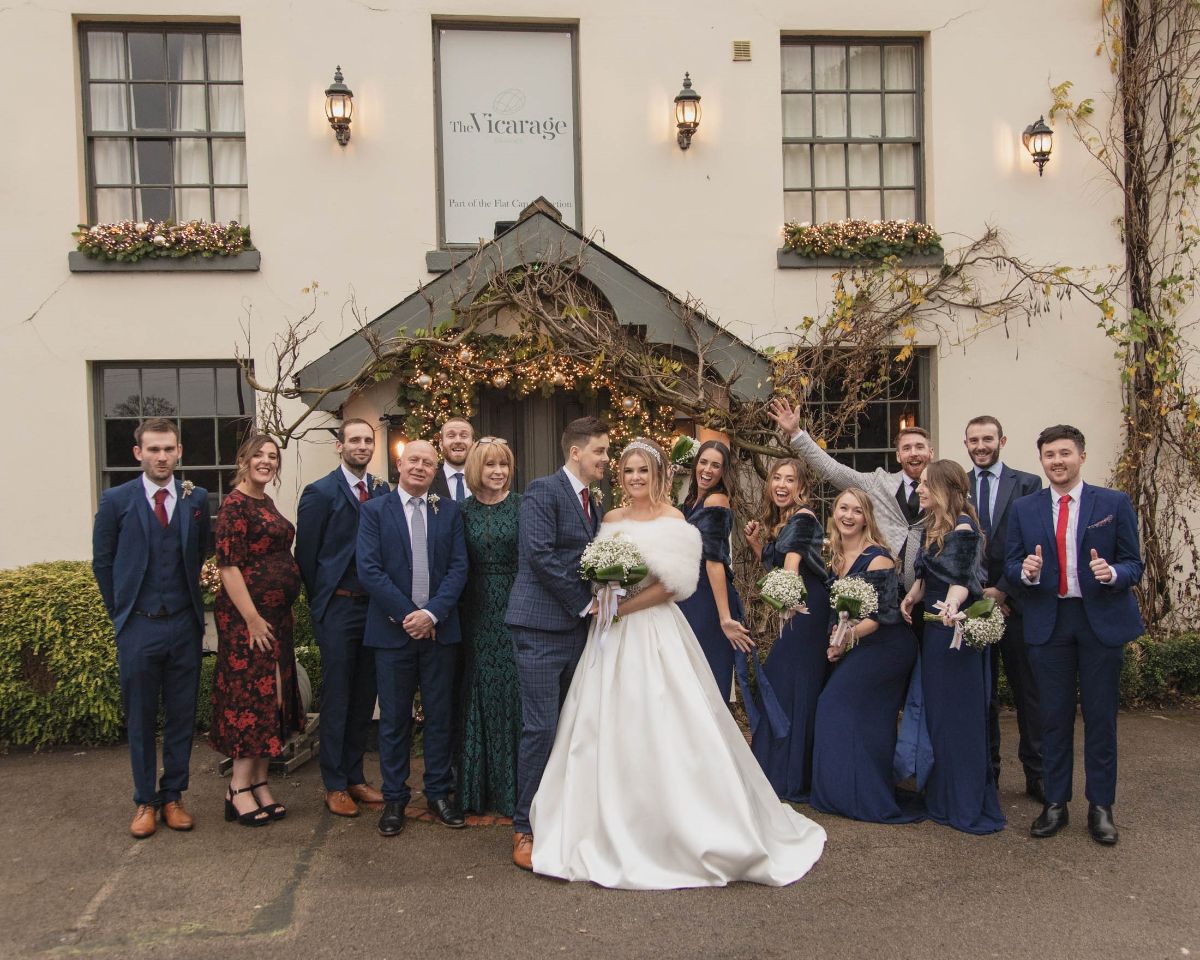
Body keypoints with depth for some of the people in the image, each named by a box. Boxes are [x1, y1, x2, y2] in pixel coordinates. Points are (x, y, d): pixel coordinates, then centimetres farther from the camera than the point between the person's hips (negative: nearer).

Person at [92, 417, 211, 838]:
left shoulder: (197, 499, 2)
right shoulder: (116, 500, -2)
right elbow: (102, 562, 5)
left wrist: (193, 602, 6)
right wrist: (120, 612, 6)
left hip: (184, 625, 1)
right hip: (138, 627, -1)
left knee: (181, 717, 9)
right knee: (140, 720, 9)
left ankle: (173, 796, 23)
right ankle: (145, 801, 22)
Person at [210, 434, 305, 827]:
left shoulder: (266, 503, 14)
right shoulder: (235, 504, -12)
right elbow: (228, 565, -18)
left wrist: (275, 617, 16)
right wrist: (252, 618, -20)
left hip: (276, 615, 9)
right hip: (245, 616, -9)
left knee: (271, 700, 11)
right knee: (250, 697, -3)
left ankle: (260, 784, 20)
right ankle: (239, 790, 7)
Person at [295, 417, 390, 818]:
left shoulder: (382, 492, 7)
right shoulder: (320, 492, -6)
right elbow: (306, 553, -4)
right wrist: (322, 601, 0)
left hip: (375, 605, 5)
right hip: (338, 608, -4)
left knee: (364, 697, 12)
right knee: (336, 699, 4)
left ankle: (355, 777, 25)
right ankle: (334, 785, 16)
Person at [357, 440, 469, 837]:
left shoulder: (450, 510, 6)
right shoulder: (374, 510, 1)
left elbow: (458, 567, 0)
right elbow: (369, 569, -7)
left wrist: (432, 613, -12)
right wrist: (407, 615, -13)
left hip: (439, 628, 2)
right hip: (393, 629, -1)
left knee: (440, 715, 9)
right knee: (394, 719, 7)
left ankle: (438, 793, 23)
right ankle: (394, 799, 20)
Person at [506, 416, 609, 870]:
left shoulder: (593, 503, 17)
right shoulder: (543, 491, -8)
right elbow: (539, 554, -18)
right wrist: (584, 603, -12)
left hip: (577, 628, 8)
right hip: (542, 627, -8)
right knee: (541, 728, -6)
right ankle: (525, 828, 6)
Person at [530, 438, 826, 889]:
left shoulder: (672, 519, -4)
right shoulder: (611, 520, 13)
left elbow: (672, 584, -11)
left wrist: (624, 607, -13)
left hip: (654, 631, -6)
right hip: (611, 633, 6)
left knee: (657, 729, -6)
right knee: (607, 729, 7)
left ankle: (685, 832, 8)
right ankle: (613, 830, 21)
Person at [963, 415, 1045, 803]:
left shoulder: (1027, 484, 2)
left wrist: (1002, 590, -10)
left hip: (1015, 601, -1)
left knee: (1028, 691, 5)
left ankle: (1036, 774, 16)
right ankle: (986, 773, 19)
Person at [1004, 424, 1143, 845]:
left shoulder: (1115, 503, 1)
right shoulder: (1023, 509, 6)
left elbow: (1134, 564, 0)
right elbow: (1011, 565, 5)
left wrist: (1113, 572, -22)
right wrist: (1026, 571, -17)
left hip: (1102, 620, -1)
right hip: (1048, 622, 1)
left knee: (1100, 716, 6)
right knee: (1054, 716, 8)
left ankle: (1100, 806, 19)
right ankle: (1055, 803, 19)